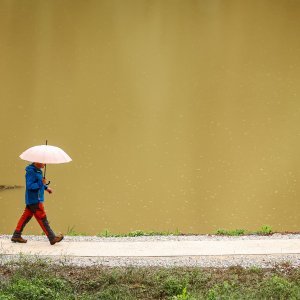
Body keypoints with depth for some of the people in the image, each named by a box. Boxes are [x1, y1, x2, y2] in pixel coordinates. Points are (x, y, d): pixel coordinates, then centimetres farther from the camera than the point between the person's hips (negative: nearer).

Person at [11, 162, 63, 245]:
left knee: (26, 217, 14)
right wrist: (41, 183, -28)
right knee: (42, 219, -4)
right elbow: (29, 186, -24)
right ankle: (52, 238, 1)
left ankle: (16, 236, 20)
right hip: (34, 200, -10)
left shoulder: (38, 170, 10)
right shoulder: (31, 172, -20)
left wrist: (46, 187, 15)